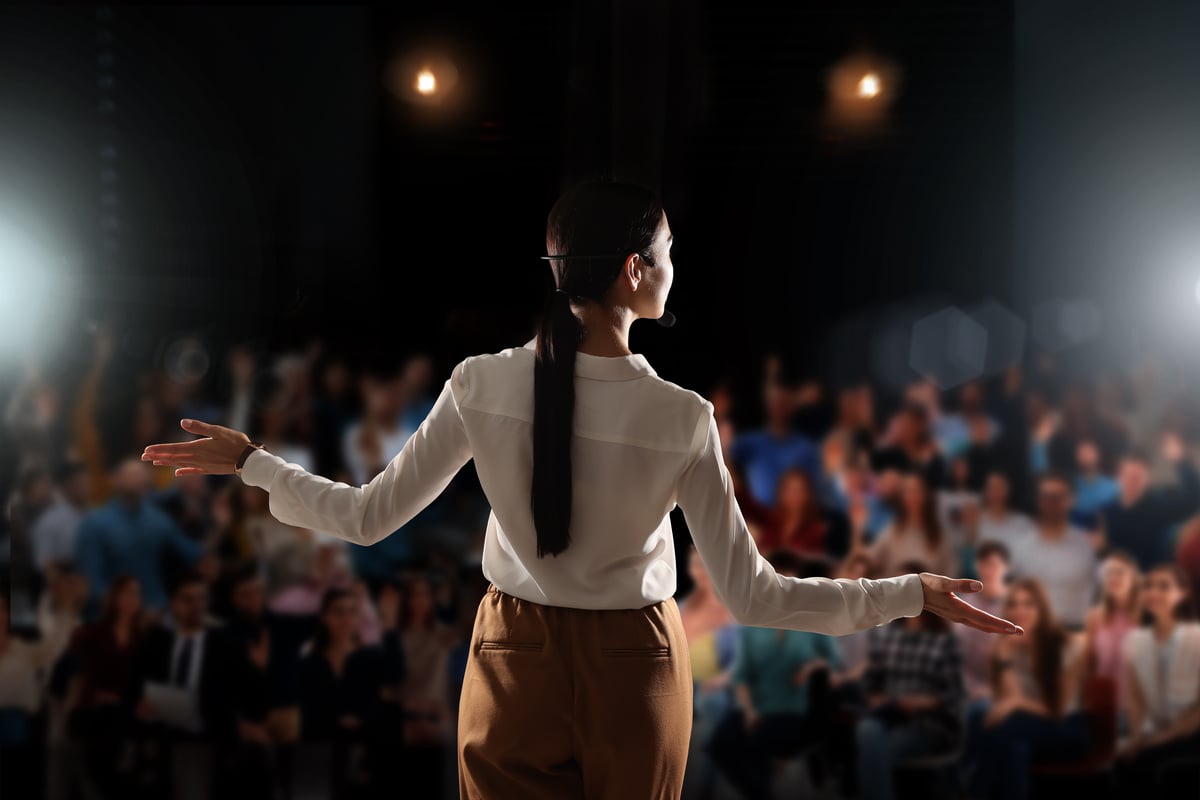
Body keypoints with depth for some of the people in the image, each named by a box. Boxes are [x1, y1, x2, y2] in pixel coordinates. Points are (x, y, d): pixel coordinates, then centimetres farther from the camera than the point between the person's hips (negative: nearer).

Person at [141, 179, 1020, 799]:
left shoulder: (483, 385, -13)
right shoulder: (682, 419, -19)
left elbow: (368, 518, -6)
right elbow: (753, 596, -15)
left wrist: (248, 460, 8)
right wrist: (914, 593, -9)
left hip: (516, 663, 2)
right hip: (633, 669, -2)